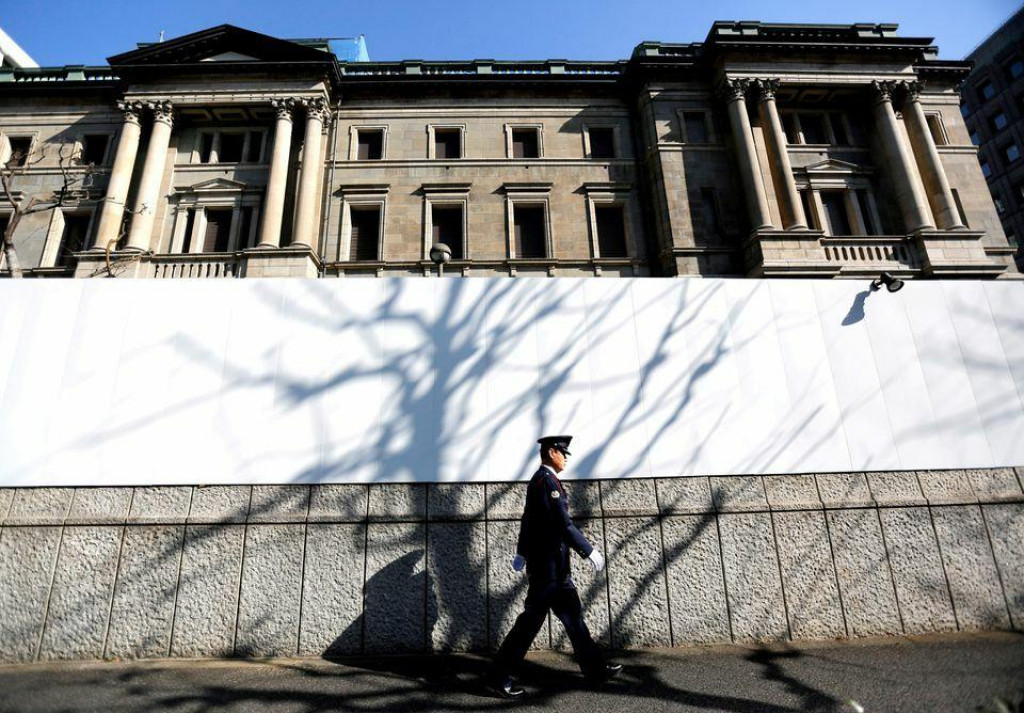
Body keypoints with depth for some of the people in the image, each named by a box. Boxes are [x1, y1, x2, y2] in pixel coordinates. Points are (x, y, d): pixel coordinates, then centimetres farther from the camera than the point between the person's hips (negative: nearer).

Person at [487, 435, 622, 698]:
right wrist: (590, 552, -18)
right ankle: (500, 676, 9)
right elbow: (563, 524, -25)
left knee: (572, 614, 16)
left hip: (553, 564, 10)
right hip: (549, 565, -10)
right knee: (532, 618, -2)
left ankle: (595, 668, 28)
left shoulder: (539, 479, 13)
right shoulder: (547, 480, -19)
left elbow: (528, 519, 21)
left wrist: (521, 552, 29)